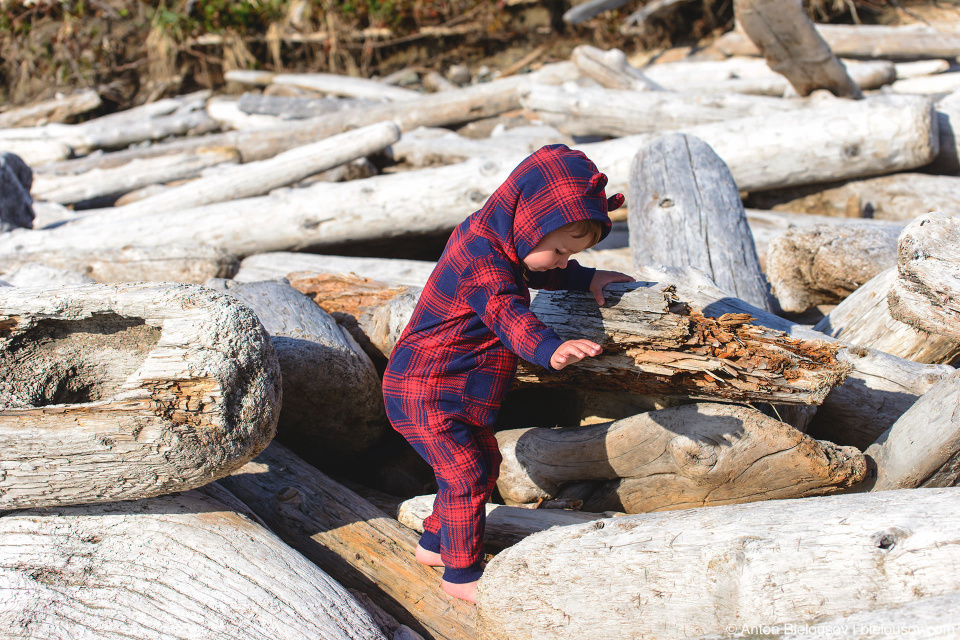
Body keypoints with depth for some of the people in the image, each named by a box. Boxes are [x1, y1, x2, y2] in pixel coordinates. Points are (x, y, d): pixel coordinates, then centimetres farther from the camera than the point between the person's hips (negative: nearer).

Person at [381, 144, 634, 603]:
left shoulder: (495, 242, 4)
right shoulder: (481, 260, -28)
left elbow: (536, 274, 26)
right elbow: (507, 314, -46)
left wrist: (585, 279, 15)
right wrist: (550, 350, -62)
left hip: (458, 393, 11)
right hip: (426, 391, -11)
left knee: (484, 464, 20)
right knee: (467, 475, -9)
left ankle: (435, 544, 35)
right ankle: (461, 573, 6)